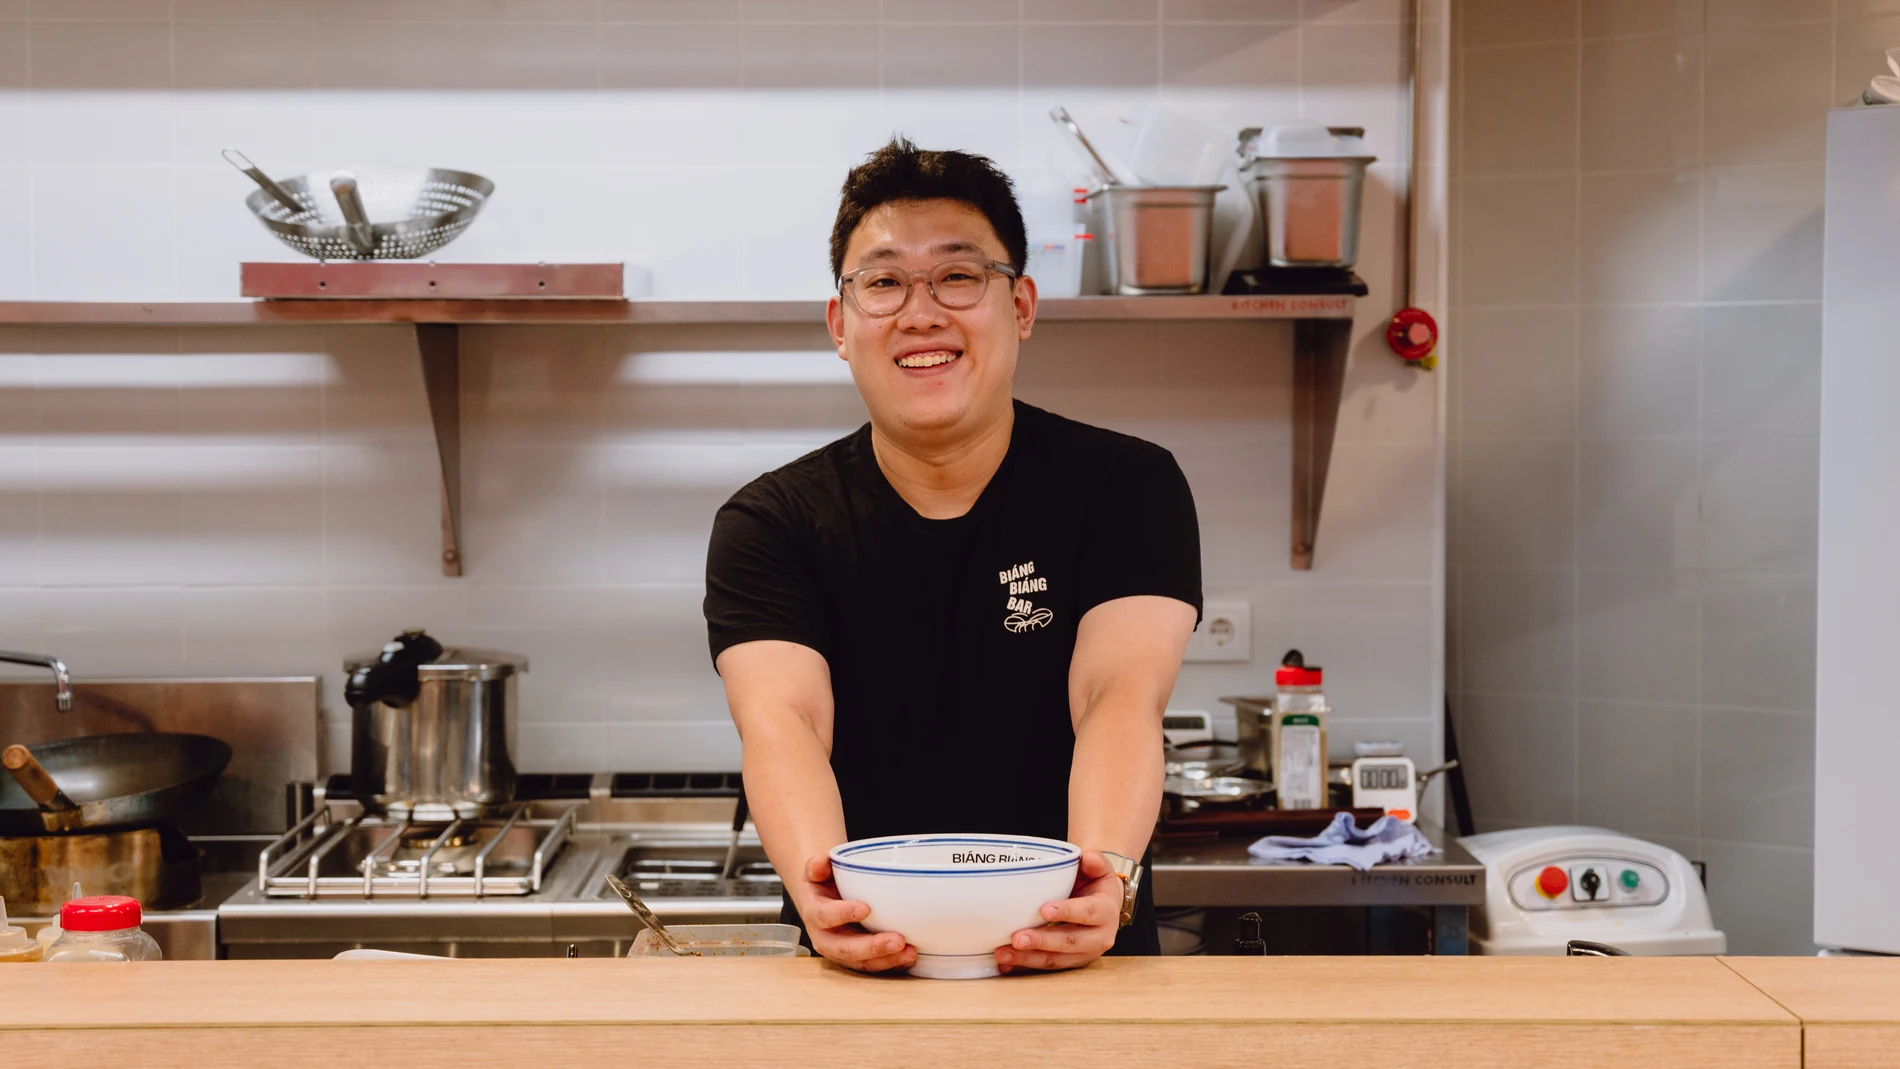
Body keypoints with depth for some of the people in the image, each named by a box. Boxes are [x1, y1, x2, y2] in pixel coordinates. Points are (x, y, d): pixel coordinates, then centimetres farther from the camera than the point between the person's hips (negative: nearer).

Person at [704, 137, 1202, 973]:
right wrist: (818, 886, -33)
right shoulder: (766, 524, 3)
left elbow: (1122, 695, -12)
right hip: (865, 970, 0)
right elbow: (781, 718, -13)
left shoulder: (1129, 488, 3)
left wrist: (1105, 873, -31)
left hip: (1074, 965, 0)